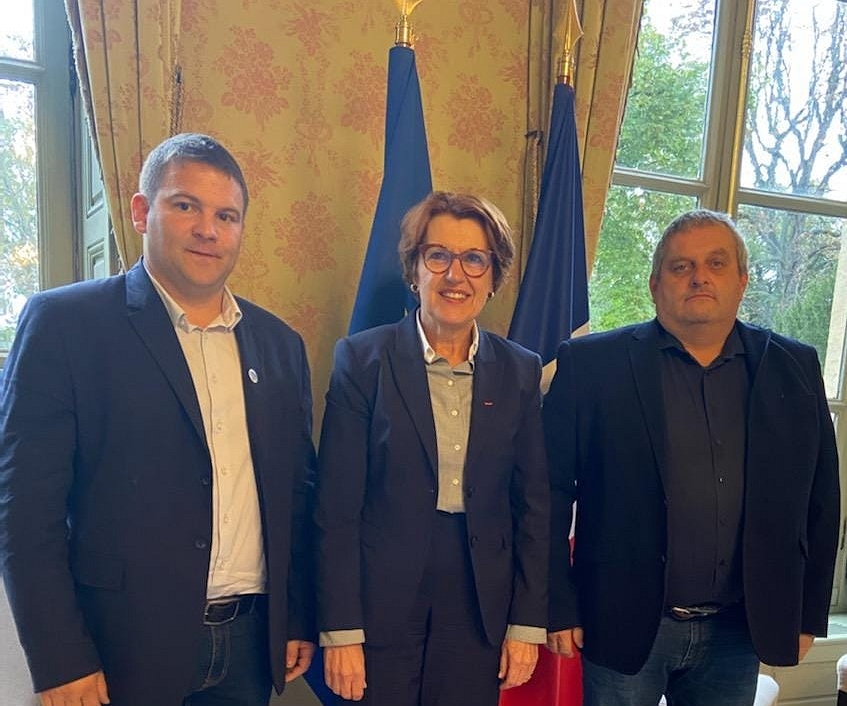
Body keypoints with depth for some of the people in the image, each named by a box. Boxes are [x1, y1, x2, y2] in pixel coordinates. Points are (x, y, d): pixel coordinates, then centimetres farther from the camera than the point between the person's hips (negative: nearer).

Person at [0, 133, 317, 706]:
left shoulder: (280, 344, 5)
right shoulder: (65, 323, -8)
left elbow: (297, 494, 9)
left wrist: (300, 620, 8)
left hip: (250, 639, 5)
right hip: (124, 645, -4)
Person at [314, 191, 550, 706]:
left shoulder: (520, 371, 0)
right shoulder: (363, 358, -8)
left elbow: (533, 506, 4)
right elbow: (337, 508, -8)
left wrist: (528, 622, 3)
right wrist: (340, 631, -8)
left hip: (479, 605, 3)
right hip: (381, 601, -2)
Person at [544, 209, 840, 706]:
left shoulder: (796, 370, 2)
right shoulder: (591, 365, -8)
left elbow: (820, 500, 8)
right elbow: (551, 491, -7)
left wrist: (809, 613, 8)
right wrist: (559, 606, -7)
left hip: (737, 633, 3)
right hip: (623, 626, -3)